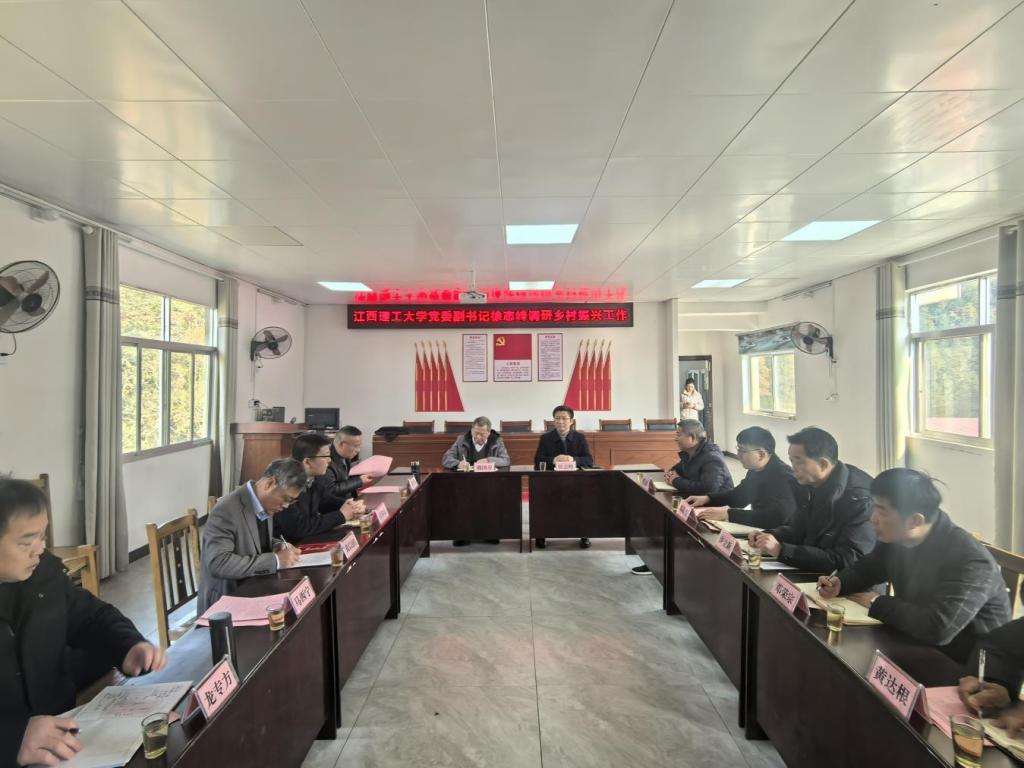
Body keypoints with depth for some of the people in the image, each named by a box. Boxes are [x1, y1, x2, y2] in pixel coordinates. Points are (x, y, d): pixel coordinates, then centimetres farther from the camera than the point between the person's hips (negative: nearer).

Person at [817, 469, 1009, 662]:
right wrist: (839, 583, -10)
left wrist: (877, 603, -22)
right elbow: (866, 568, 11)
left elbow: (937, 629, -38)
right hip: (915, 644, 7)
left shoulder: (970, 561, -29)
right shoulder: (895, 538, -6)